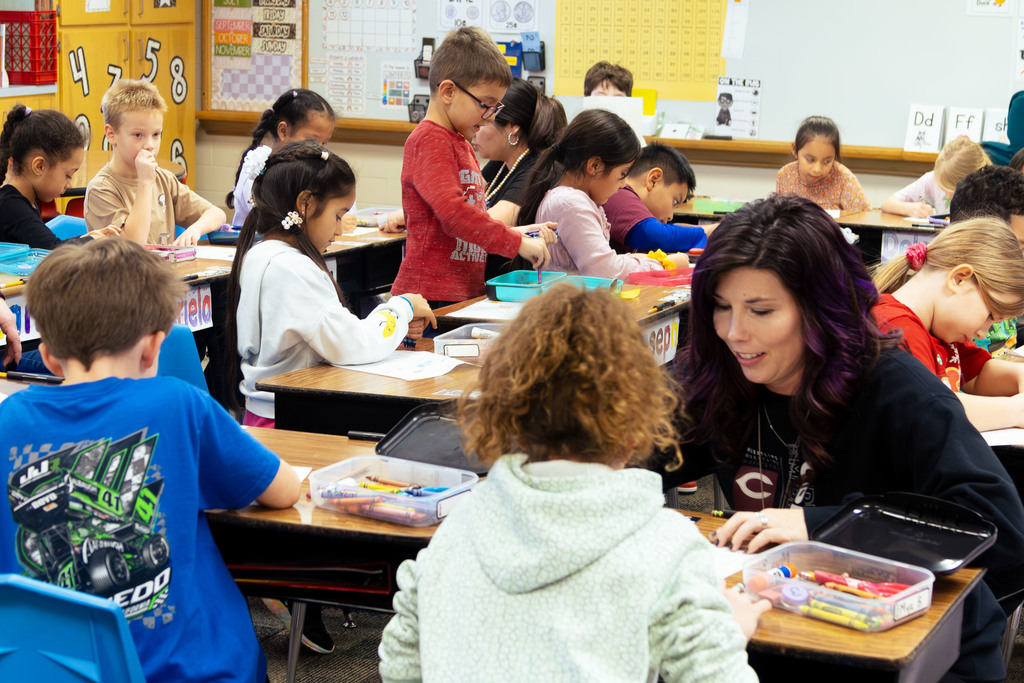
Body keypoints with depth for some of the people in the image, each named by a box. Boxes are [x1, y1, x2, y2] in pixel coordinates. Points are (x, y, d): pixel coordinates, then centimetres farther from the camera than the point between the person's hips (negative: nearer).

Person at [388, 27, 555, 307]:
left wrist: (520, 232, 9)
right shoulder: (429, 140, -9)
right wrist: (517, 243, -17)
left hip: (467, 293, 9)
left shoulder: (462, 144, 21)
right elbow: (452, 212, -21)